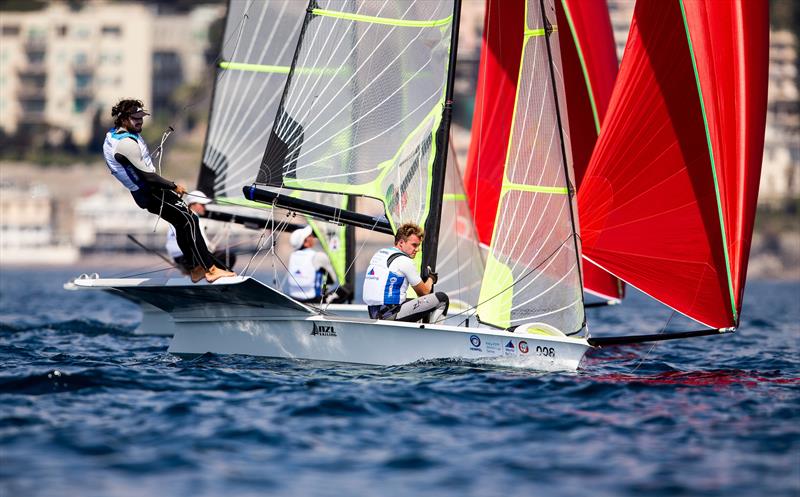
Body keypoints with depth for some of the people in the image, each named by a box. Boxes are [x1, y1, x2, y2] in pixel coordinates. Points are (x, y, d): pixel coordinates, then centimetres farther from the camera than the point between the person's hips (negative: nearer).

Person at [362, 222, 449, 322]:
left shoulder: (378, 254, 15)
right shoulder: (405, 261, -9)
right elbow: (424, 292, 2)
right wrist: (431, 279, 25)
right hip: (390, 316, -9)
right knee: (442, 298, -8)